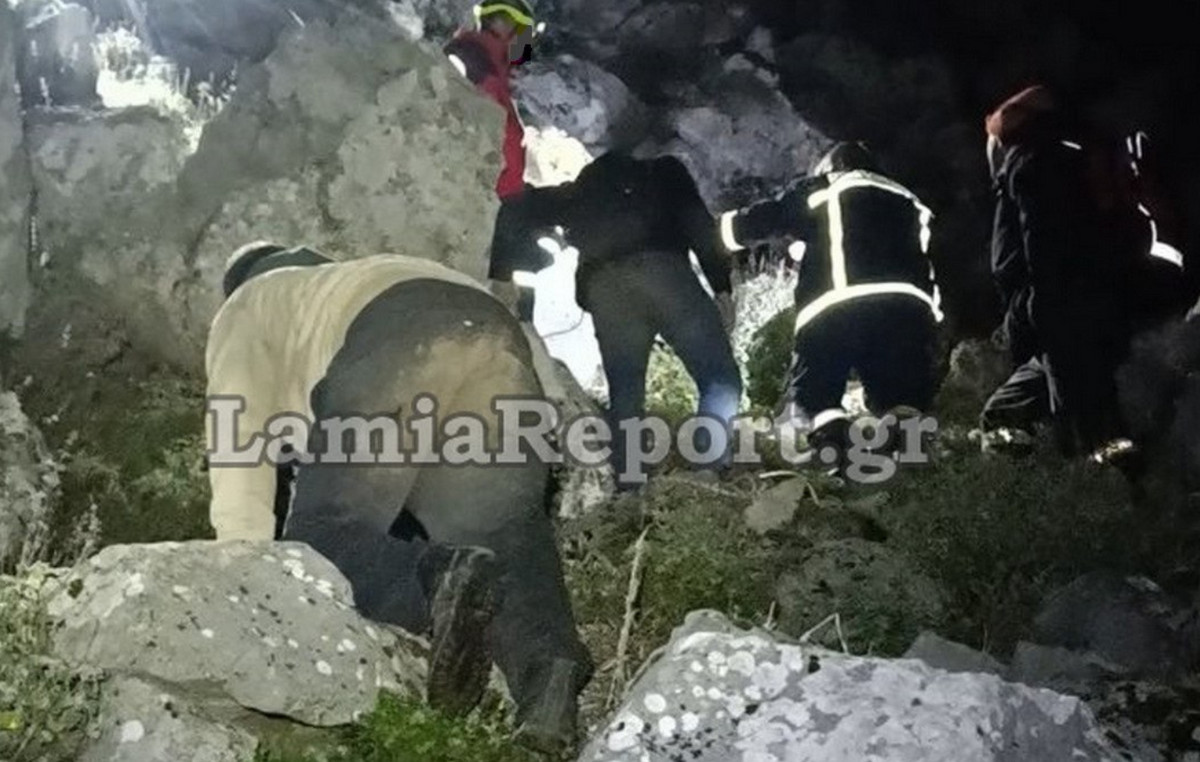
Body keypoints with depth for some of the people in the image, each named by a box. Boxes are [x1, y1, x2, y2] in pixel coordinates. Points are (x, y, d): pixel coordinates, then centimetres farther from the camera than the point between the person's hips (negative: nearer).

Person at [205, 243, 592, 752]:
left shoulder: (248, 308, 34)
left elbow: (236, 433, 14)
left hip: (398, 341, -5)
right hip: (498, 342, 6)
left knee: (322, 538, -1)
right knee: (505, 532, 5)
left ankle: (441, 579, -30)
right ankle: (548, 667, -22)